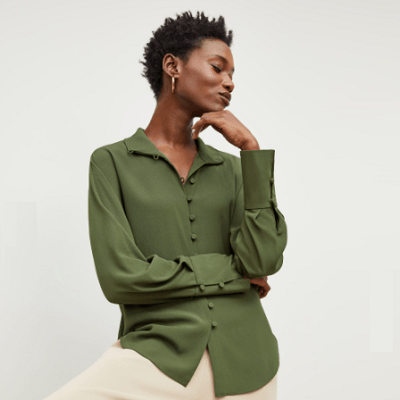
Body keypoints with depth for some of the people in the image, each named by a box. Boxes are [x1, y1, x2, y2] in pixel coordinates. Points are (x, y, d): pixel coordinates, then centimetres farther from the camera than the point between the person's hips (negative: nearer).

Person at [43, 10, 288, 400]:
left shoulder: (230, 168, 11)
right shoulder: (112, 162, 2)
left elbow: (265, 259, -4)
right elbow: (120, 276, -9)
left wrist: (251, 149, -7)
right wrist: (230, 270, -4)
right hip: (159, 353, -3)